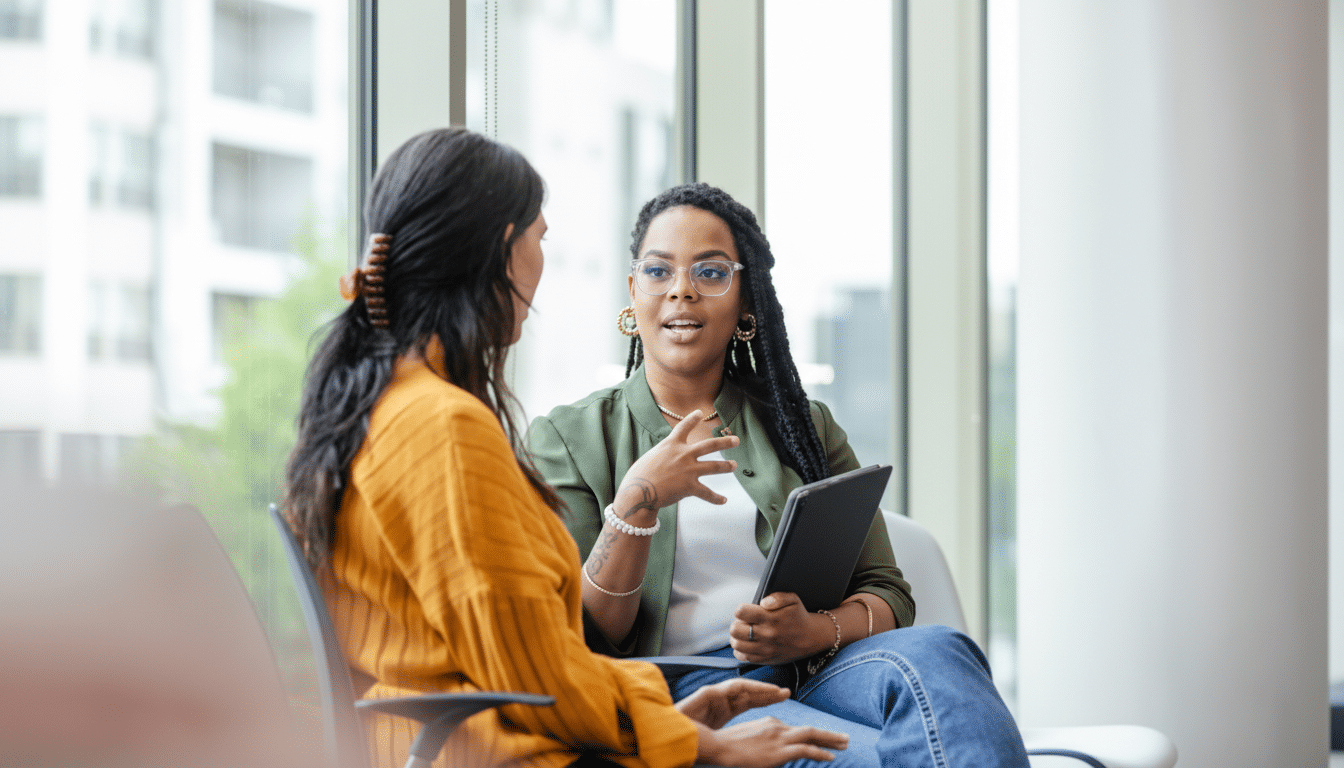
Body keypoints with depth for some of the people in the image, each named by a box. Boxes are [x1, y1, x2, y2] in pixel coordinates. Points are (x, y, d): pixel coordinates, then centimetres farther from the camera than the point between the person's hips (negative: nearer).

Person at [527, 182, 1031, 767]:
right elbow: (582, 638, 2)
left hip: (813, 675, 5)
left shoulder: (802, 425, 22)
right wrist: (638, 500, -14)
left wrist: (815, 631, -10)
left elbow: (886, 595, 15)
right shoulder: (568, 437, 13)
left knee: (934, 652, -33)